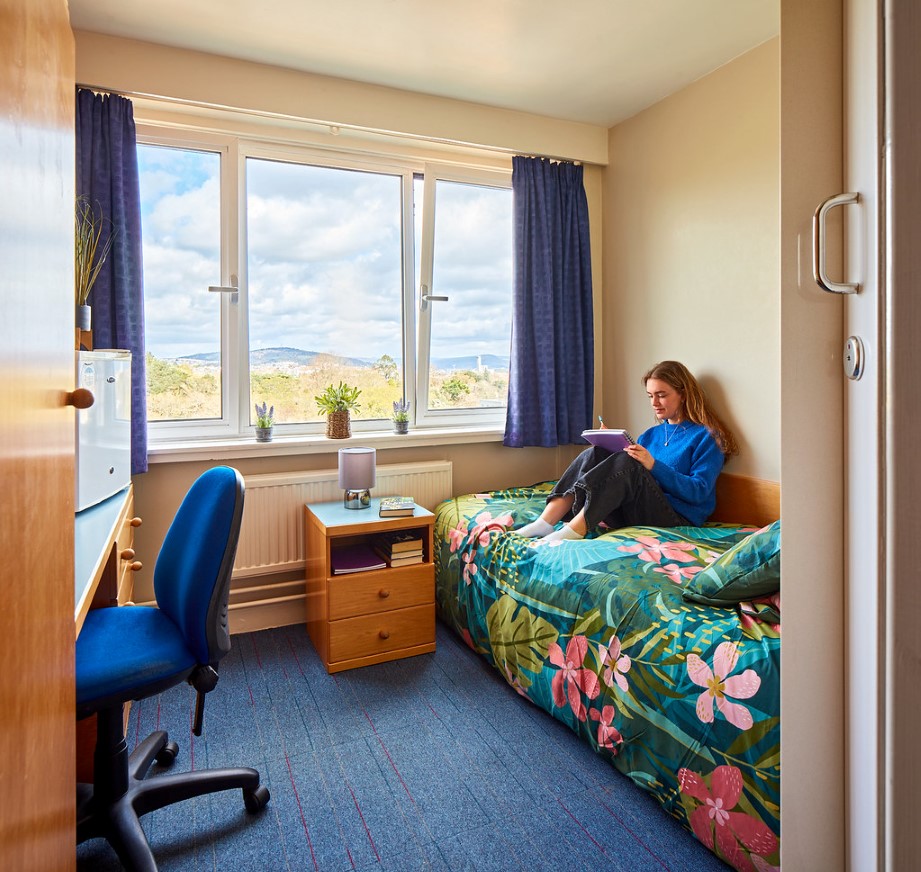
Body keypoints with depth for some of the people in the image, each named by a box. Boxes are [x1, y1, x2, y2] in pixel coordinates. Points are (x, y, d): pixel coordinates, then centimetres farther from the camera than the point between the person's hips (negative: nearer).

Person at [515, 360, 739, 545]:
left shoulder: (707, 436, 1)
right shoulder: (650, 434, 20)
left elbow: (699, 492, -10)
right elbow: (626, 478, 17)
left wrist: (654, 466, -21)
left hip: (677, 518, -6)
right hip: (633, 513, 6)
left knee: (625, 462, -30)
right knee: (595, 454, -15)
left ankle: (572, 532, -38)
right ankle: (544, 523, -30)